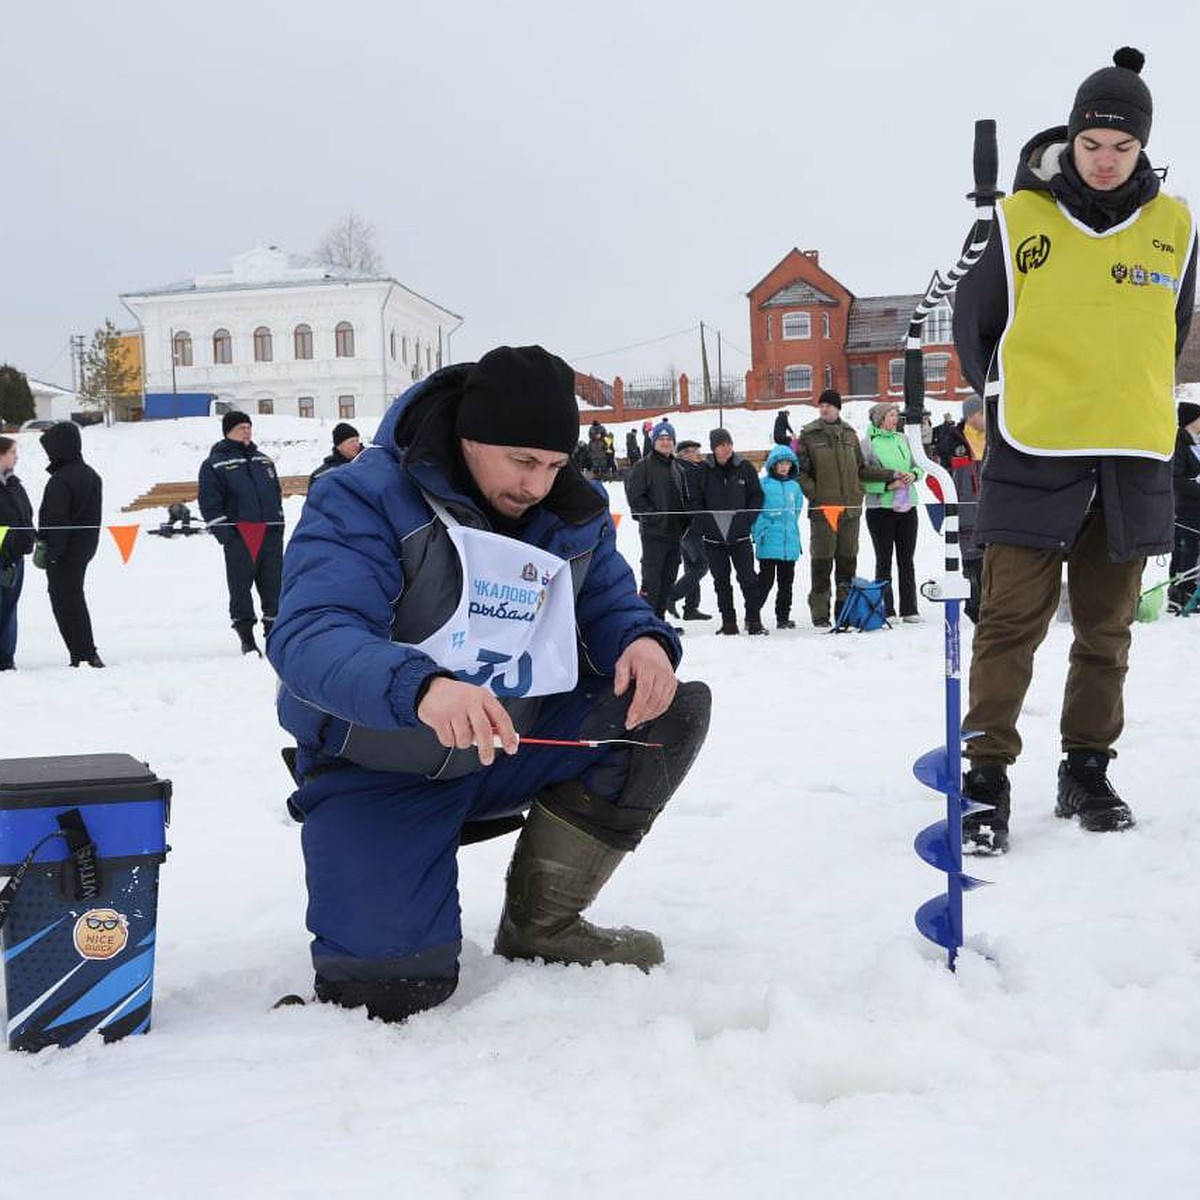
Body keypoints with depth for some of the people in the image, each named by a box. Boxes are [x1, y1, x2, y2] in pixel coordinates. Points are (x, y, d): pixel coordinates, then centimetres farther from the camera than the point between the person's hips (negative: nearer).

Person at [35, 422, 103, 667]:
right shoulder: (91, 475, 10)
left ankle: (83, 656, -3)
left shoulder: (60, 480, -19)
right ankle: (88, 654, 23)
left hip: (64, 553, -9)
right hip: (86, 547, 9)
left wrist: (51, 552, -18)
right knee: (75, 599, 19)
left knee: (65, 603, -2)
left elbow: (56, 520, -21)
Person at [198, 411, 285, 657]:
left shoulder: (264, 461, 17)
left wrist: (279, 524, 12)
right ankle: (246, 638, 6)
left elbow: (277, 495, 23)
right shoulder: (215, 464, 0)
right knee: (241, 587, -1)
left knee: (273, 585, 6)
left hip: (270, 534, 5)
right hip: (238, 537, -5)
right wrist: (224, 533, -13)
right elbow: (209, 503, -5)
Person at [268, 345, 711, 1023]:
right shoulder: (363, 502, -19)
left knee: (675, 712, -10)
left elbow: (610, 604, 6)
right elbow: (308, 637, -32)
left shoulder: (575, 514, 0)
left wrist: (643, 640, -22)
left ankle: (541, 925, 0)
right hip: (383, 772, -5)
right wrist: (421, 688, -52)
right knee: (395, 990, -22)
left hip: (513, 747, 6)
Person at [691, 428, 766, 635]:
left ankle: (754, 620, 6)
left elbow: (757, 496, 6)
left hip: (740, 535, 0)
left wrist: (747, 519, -5)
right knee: (721, 581, 7)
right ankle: (728, 621, 14)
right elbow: (694, 501, 3)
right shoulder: (704, 471, -1)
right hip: (713, 536, 1)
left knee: (748, 578, -3)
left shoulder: (745, 468, 1)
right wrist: (705, 521, -9)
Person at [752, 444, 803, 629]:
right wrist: (759, 534, -10)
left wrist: (794, 533, 13)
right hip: (769, 544, -5)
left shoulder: (795, 487, 11)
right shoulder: (763, 484, -4)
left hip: (790, 543, 5)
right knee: (766, 581, -5)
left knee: (786, 582, 11)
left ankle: (783, 617, 20)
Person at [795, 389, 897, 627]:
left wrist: (891, 474, 15)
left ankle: (846, 609, 15)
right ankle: (820, 613, 3)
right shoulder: (809, 436, 2)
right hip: (822, 508, -4)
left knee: (848, 558, 7)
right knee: (822, 560, -3)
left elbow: (861, 469, 20)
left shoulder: (849, 434, 14)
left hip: (850, 507, 4)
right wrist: (813, 494, -11)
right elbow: (800, 471, 0)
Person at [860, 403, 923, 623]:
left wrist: (914, 474, -6)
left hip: (907, 506, 4)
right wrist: (888, 484, -18)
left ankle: (909, 609, 14)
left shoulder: (903, 439, 8)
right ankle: (886, 610, 10)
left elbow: (918, 465, 16)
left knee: (906, 559, 8)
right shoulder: (868, 443, -6)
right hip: (880, 508, -4)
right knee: (884, 560, 4)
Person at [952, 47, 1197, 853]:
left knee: (1107, 627, 10)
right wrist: (1012, 405, 8)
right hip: (1033, 456, -3)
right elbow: (974, 321, 6)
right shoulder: (1020, 220, -2)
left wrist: (1130, 406, 13)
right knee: (1013, 621, -4)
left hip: (1134, 458, 3)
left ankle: (1088, 771, 22)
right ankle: (988, 775, 2)